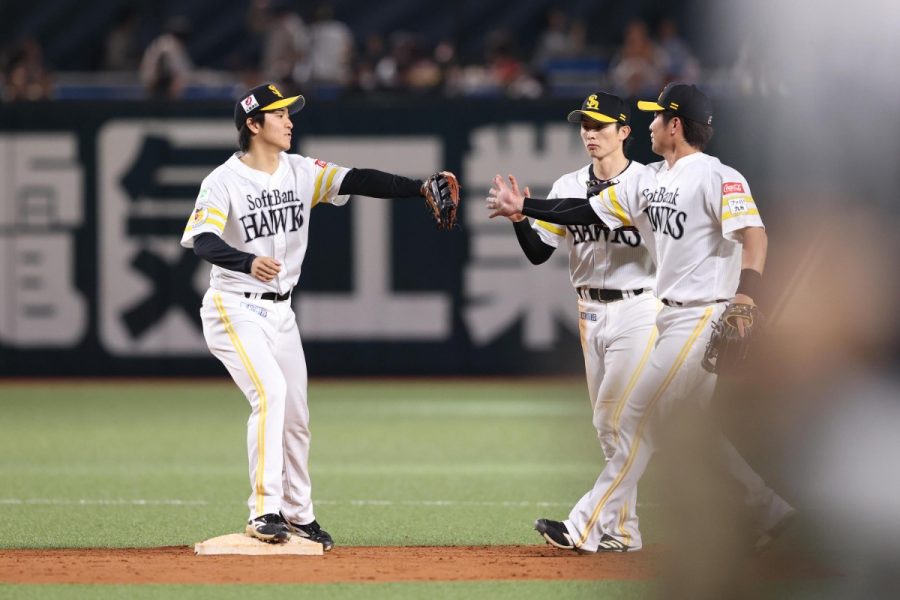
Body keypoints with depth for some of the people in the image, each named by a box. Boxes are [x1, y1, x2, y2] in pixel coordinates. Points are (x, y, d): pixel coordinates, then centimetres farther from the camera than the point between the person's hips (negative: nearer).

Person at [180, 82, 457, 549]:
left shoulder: (302, 172, 4)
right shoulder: (224, 181, -14)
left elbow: (358, 181, -6)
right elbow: (202, 240, -28)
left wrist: (420, 188, -20)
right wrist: (248, 262, -47)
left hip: (279, 312, 7)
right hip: (234, 309, -7)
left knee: (295, 416, 10)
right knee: (269, 390, -25)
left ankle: (298, 515, 27)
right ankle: (264, 511, -23)